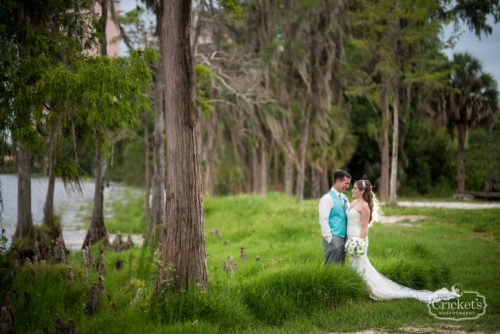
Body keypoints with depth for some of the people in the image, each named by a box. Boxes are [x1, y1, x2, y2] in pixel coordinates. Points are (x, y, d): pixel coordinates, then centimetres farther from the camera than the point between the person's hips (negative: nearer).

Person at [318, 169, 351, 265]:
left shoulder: (344, 198, 14)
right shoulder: (328, 198, -9)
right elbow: (323, 220, -14)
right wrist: (329, 238, -16)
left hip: (343, 237, 8)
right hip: (334, 237, -8)